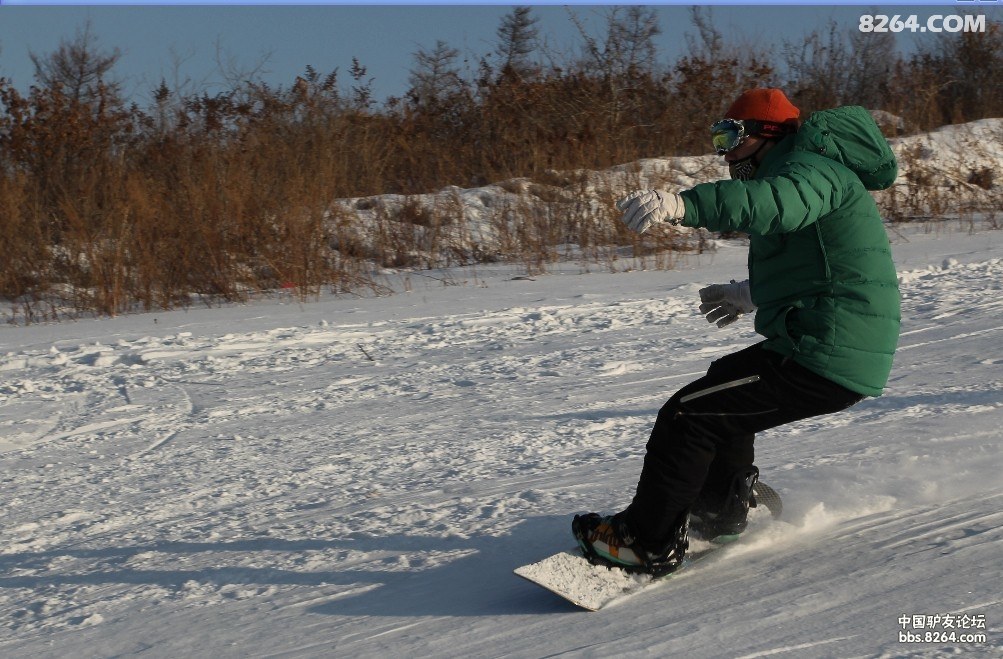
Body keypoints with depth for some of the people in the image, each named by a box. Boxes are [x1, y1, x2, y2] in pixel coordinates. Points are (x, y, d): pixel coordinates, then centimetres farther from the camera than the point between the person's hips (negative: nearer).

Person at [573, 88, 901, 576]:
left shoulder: (810, 166, -12)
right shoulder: (802, 171, 21)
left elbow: (776, 202, -37)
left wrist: (682, 205, -51)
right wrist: (752, 295, 40)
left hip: (825, 358, -11)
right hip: (853, 353, 11)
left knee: (689, 416, -10)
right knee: (722, 385, 31)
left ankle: (648, 541, -4)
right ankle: (723, 509, 41)